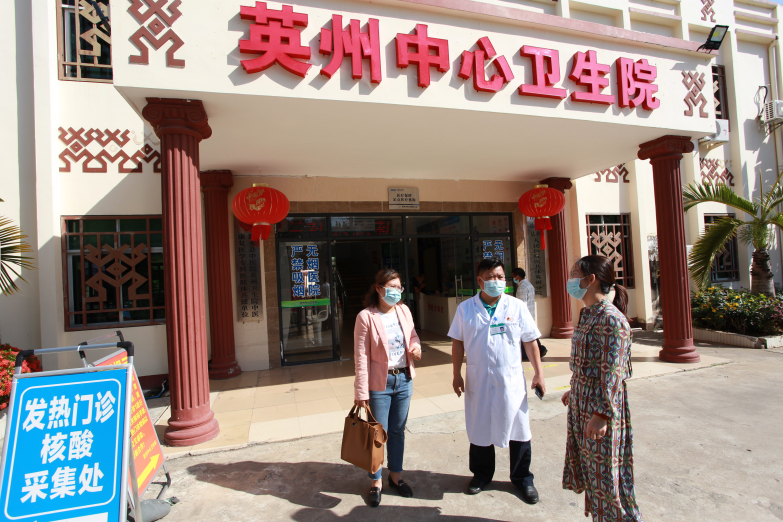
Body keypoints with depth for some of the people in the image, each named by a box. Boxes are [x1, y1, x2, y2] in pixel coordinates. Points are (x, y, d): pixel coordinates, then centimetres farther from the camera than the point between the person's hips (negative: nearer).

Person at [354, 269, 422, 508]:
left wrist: (415, 346, -9)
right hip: (380, 383, -5)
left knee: (398, 431, 19)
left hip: (404, 380, 5)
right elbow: (361, 357, -14)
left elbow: (412, 335, 15)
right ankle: (376, 482, 31)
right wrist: (361, 392, -13)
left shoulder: (403, 310, 0)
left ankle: (396, 475, 39)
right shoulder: (366, 317, -16)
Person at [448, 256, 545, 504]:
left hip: (511, 381, 0)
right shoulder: (465, 308, -3)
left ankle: (522, 478, 34)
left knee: (518, 428, 11)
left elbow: (530, 341, 2)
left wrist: (538, 373, 0)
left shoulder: (517, 307, -3)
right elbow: (458, 343, 2)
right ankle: (482, 474, 38)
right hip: (478, 381, 1)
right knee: (479, 428, 15)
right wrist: (457, 375, 0)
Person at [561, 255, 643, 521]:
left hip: (601, 406, -9)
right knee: (590, 467, 21)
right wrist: (574, 390, 21)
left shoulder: (610, 319, -22)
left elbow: (613, 372, -24)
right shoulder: (588, 314, 7)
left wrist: (601, 414, -24)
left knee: (606, 474, 6)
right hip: (581, 403, 9)